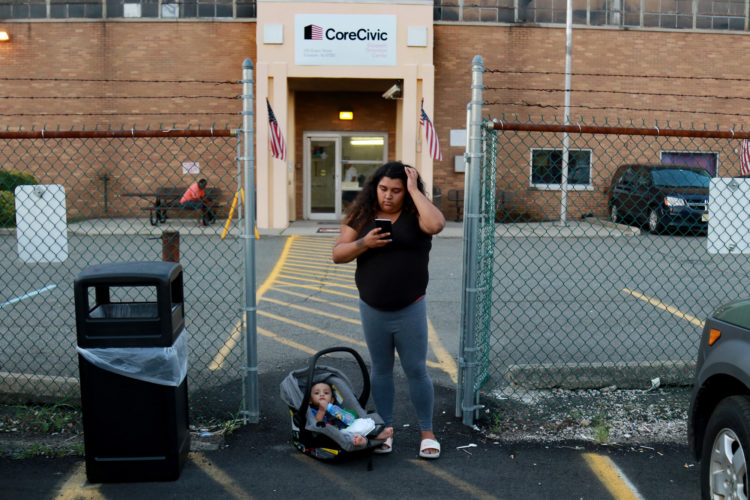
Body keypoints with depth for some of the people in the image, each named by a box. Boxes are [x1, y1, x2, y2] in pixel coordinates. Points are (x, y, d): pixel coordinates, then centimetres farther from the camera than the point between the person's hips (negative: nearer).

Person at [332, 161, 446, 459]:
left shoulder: (415, 215, -5)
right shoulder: (362, 216, 2)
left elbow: (437, 225, -28)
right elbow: (338, 255, 0)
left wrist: (414, 190, -19)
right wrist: (364, 243, -18)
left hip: (410, 310, -2)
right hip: (372, 310, 3)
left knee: (416, 370, 5)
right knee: (381, 370, 14)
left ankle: (427, 432, 20)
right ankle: (386, 429, 29)